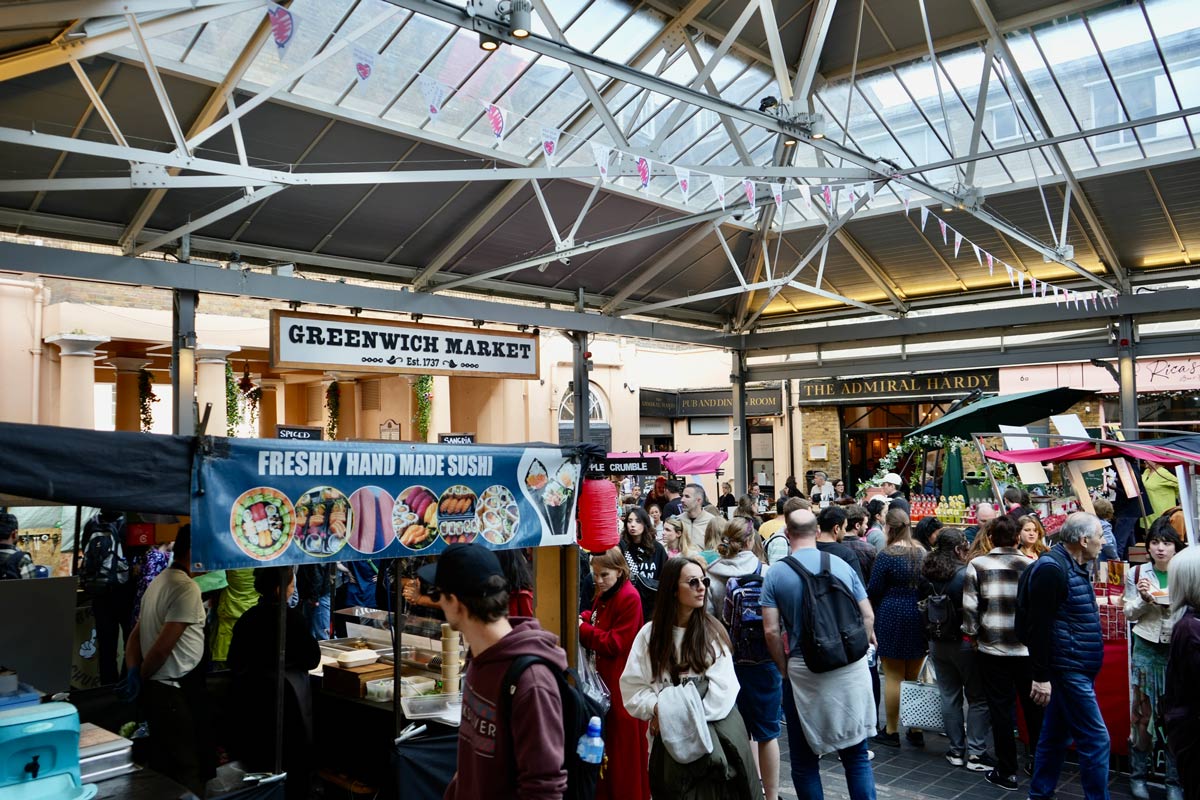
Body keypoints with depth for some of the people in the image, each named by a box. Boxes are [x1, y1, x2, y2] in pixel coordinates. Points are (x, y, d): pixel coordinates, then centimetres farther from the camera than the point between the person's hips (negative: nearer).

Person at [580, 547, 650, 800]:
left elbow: (615, 644, -20)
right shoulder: (604, 595, 9)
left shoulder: (630, 598, -18)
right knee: (605, 739, 16)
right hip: (605, 677, 9)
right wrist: (584, 618, -1)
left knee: (625, 742, 3)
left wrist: (582, 630, -17)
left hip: (623, 683, -8)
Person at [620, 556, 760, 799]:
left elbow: (722, 689, -8)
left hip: (714, 731, 0)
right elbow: (632, 687, 0)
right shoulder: (650, 634, 2)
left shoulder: (713, 630, 0)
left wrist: (683, 714, -15)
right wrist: (658, 708, -16)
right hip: (669, 737, 1)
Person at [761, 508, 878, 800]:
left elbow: (771, 630, -9)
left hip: (804, 671, -2)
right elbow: (868, 616, 3)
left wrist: (785, 668, 5)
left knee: (805, 760, 12)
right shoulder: (842, 565, 1)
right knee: (856, 754, 15)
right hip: (851, 669, 2)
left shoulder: (775, 574, -6)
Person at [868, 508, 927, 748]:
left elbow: (873, 591, -10)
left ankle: (892, 731, 11)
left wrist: (871, 611, 10)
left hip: (892, 620, -5)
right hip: (919, 620, 6)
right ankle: (916, 731, 21)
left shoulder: (887, 555, -14)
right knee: (914, 678, 14)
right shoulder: (922, 552, 3)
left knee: (893, 677, 3)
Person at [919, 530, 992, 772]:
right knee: (978, 699, 6)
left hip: (938, 643, 5)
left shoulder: (926, 574, 0)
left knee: (950, 698, 13)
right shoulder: (965, 574, -18)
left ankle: (956, 750, 18)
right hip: (964, 642, -5)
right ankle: (975, 753, 5)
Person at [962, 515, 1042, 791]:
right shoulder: (1030, 565, -4)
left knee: (1001, 709, 7)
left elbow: (969, 606, -7)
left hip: (992, 647, -1)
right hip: (1028, 647, 1)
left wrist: (973, 635, 8)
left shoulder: (977, 565, -6)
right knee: (1033, 705, 16)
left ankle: (1007, 771, 14)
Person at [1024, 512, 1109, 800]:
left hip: (1076, 669, 10)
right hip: (1068, 669, -9)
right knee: (1095, 739, -5)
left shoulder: (1074, 566, 12)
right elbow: (1039, 625, -21)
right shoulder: (1052, 567, -19)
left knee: (1056, 733, 16)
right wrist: (1041, 676, -21)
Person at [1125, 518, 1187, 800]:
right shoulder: (1137, 573, 2)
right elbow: (1129, 614, 7)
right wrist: (1144, 599, -12)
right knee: (1143, 712, 4)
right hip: (1147, 650, 1)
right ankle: (1138, 774, 16)